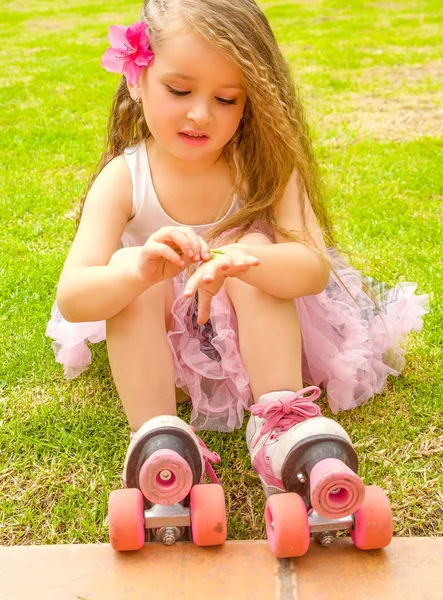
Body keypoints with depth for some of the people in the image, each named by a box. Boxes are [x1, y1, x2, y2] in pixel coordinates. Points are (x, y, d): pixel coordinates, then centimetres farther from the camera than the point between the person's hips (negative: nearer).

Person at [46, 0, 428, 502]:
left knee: (253, 246, -29)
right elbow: (70, 299, -28)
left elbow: (316, 268, -31)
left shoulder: (264, 165, -17)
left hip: (254, 330, 0)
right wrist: (139, 272, -51)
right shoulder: (123, 179, -18)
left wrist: (239, 261, -54)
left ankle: (281, 426, -36)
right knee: (126, 265, -28)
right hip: (158, 339, 1)